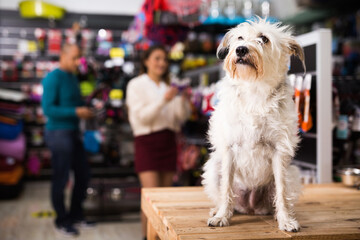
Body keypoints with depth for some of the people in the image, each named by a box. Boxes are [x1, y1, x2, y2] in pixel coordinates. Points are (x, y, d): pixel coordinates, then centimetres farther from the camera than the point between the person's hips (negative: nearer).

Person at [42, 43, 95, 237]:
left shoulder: (73, 77, 13)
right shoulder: (53, 78, -13)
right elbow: (48, 109, -19)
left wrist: (86, 110, 2)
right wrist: (76, 112, -20)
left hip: (73, 132, 9)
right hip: (58, 132, -9)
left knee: (83, 175, 14)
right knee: (61, 179, 1)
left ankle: (75, 214, 29)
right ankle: (61, 221, 15)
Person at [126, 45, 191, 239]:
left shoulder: (168, 87, 16)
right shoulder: (136, 85, 2)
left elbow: (182, 117, 11)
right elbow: (142, 116, -10)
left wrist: (183, 100, -7)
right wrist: (163, 101, -20)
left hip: (168, 142, 5)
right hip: (147, 143, -5)